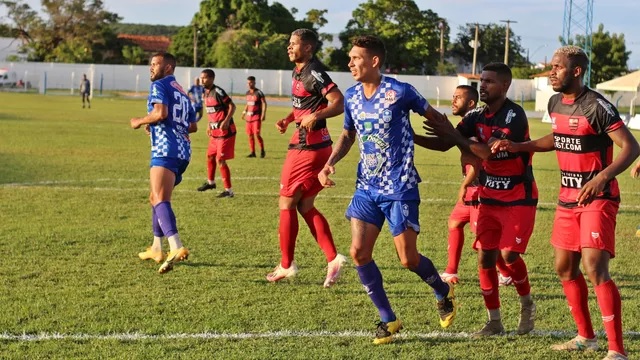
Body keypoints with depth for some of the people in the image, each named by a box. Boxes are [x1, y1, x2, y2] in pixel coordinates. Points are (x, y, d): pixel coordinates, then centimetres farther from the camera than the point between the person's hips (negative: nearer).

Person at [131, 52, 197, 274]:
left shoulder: (159, 86, 0)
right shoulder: (182, 92, 27)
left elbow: (161, 113, -17)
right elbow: (192, 126, 28)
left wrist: (140, 122, -1)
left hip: (165, 149, -10)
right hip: (183, 151, 10)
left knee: (160, 200, -22)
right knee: (156, 198, 24)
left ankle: (176, 248, -41)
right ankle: (156, 249, 29)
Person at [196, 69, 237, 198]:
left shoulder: (218, 92, -18)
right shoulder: (205, 93, 9)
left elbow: (232, 106, -19)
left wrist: (226, 121, -30)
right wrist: (210, 125, 20)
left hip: (225, 131, -9)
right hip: (215, 131, 9)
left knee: (220, 160, -8)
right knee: (210, 157, 21)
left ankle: (228, 190, 0)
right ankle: (210, 182, 43)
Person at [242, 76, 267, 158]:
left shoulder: (259, 93, -9)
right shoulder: (248, 92, 12)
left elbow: (264, 103, -10)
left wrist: (263, 114, -17)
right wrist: (244, 111, 20)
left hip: (257, 117, -7)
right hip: (249, 117, 7)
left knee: (257, 134, -12)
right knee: (250, 135, 6)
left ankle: (262, 150, 4)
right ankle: (252, 152, 13)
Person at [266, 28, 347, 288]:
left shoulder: (314, 73, -16)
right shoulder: (298, 72, 14)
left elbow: (339, 102, -23)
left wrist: (316, 116, -36)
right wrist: (288, 119, 12)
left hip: (308, 147, -10)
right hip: (305, 144, 10)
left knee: (286, 203, 1)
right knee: (305, 206, 11)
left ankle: (286, 266, 10)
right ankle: (333, 259, 5)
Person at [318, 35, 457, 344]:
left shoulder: (400, 92, -15)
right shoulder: (352, 96, 2)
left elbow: (433, 117, -1)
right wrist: (330, 163, 1)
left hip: (399, 188, -6)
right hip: (367, 187, 6)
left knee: (408, 259, -3)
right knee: (359, 253, -5)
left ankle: (444, 292, 30)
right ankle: (388, 319, 11)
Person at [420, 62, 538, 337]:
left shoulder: (514, 116, -19)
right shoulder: (477, 116, 2)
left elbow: (489, 152, -28)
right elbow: (444, 144, 0)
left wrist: (455, 136, -25)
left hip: (519, 199, -6)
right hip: (489, 198, 6)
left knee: (508, 255, -14)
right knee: (486, 257, 0)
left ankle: (527, 305, 14)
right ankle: (494, 322, 10)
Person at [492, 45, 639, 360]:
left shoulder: (596, 106, -18)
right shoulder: (555, 103, 7)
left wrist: (603, 176, -34)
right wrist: (517, 146, 15)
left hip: (597, 198, -8)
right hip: (568, 198, 8)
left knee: (594, 267, -18)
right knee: (565, 268, 13)